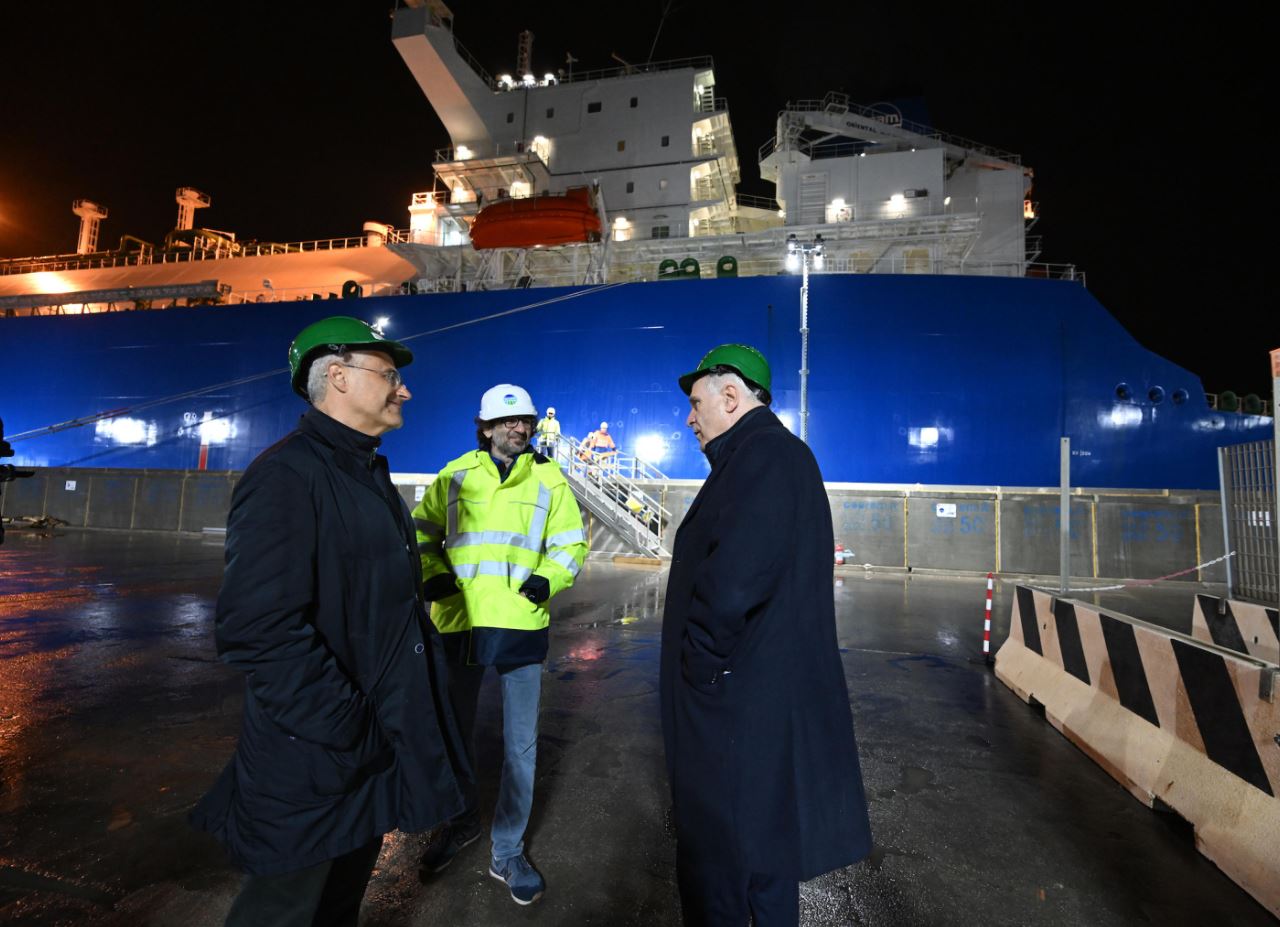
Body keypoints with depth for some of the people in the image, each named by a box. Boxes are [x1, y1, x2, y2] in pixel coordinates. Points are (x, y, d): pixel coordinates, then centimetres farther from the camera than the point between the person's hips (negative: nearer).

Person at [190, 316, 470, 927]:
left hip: (377, 743, 9)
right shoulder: (286, 475, -21)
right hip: (314, 762, -8)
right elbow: (256, 630, -30)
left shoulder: (369, 476, 10)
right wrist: (351, 731, -23)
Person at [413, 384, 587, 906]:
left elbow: (570, 541, 6)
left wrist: (549, 579, -11)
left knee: (521, 743, 7)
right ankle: (462, 821, 45)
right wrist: (431, 572, -4)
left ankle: (507, 852, 28)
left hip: (521, 624, -1)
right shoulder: (457, 474, 2)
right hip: (459, 621, 1)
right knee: (453, 731, 18)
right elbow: (424, 528, 13)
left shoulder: (549, 478, 2)